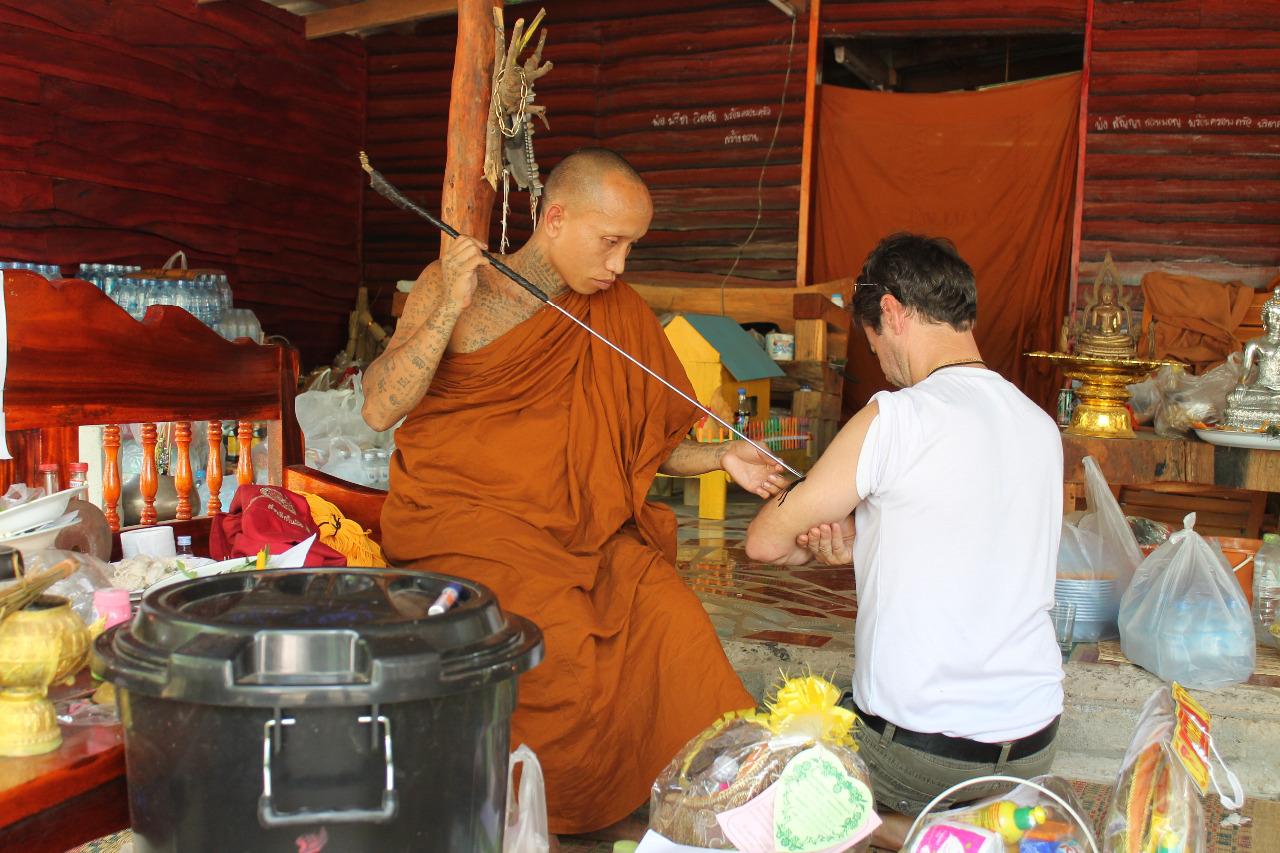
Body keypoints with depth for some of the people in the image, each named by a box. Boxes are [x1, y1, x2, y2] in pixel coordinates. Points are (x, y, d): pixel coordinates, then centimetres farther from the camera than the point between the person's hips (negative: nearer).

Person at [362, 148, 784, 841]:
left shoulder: (618, 312, 12)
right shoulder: (451, 287, 1)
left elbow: (635, 444, 17)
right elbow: (379, 410, -9)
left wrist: (721, 458, 1)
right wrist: (450, 309, -18)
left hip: (572, 523, 4)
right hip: (460, 518, -3)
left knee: (673, 618, -21)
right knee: (561, 637, -28)